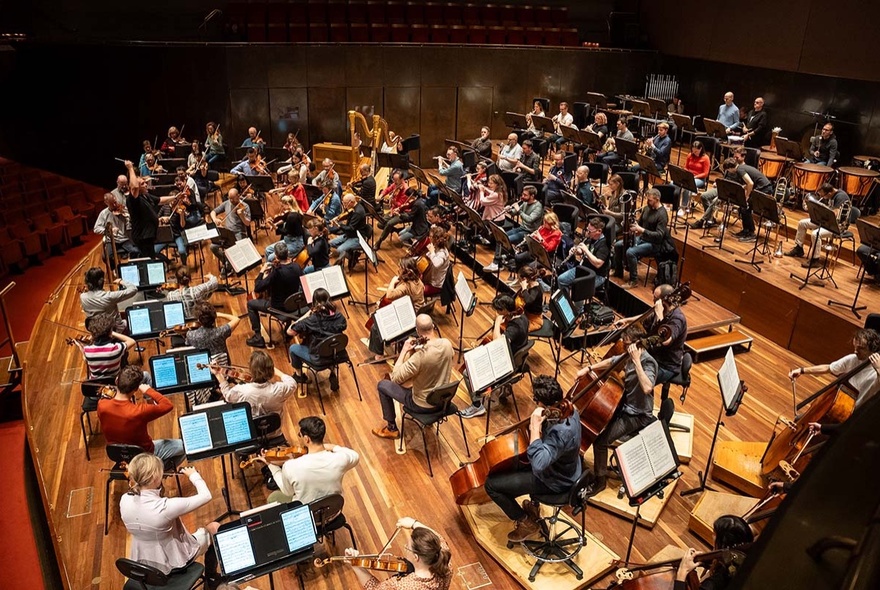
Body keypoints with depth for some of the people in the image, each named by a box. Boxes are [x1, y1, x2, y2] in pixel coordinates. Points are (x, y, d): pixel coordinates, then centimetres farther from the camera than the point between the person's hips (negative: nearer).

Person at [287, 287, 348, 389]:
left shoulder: (311, 320, -28)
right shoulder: (339, 317, -17)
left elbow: (289, 331, -20)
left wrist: (306, 315, -16)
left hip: (318, 358, -4)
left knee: (292, 348, 22)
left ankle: (299, 376, 43)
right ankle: (334, 375, 34)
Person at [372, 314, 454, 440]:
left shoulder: (420, 356, -35)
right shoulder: (447, 344, -14)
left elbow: (395, 378, -23)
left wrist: (404, 350, -17)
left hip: (423, 404, -6)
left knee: (383, 385, 11)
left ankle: (392, 428, 26)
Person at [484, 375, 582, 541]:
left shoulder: (561, 432, -40)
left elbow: (538, 464, -47)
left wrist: (535, 428, -42)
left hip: (555, 481, -9)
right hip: (565, 469, 9)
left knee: (491, 484, -5)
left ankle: (526, 523, 13)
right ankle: (533, 507, 39)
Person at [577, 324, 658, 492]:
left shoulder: (648, 362, -25)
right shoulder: (629, 355, 0)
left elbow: (647, 388, -43)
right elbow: (612, 362, 18)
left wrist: (636, 361, -40)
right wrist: (589, 368, 6)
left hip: (637, 415, -9)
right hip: (624, 405, 9)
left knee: (601, 441, -18)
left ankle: (600, 480, 2)